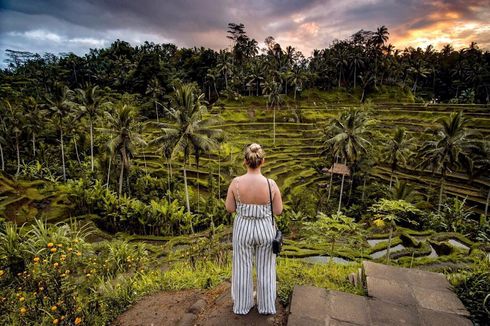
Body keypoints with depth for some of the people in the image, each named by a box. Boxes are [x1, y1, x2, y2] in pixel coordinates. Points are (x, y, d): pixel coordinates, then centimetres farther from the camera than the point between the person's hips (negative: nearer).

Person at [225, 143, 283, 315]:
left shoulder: (236, 182, -17)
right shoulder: (271, 184, -18)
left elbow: (230, 208, -6)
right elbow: (278, 211, -8)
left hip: (243, 230, 1)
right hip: (265, 230, 0)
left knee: (242, 268, 19)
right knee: (265, 269, 20)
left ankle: (242, 305, 38)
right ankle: (266, 306, 38)